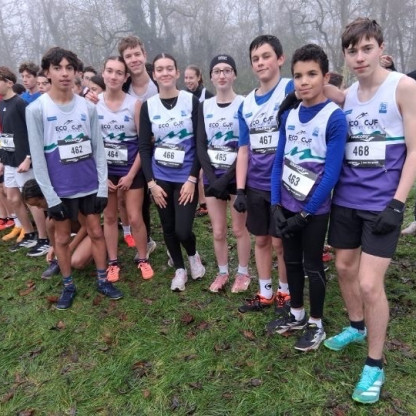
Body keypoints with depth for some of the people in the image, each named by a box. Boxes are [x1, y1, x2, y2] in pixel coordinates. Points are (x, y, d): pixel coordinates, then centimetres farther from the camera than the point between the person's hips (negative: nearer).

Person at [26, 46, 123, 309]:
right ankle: (69, 286, 29)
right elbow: (37, 157, -8)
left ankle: (103, 280, 28)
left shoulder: (88, 107, 0)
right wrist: (51, 196, -11)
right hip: (60, 189, -2)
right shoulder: (36, 110, -8)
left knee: (96, 232, 11)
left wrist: (103, 186, -3)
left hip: (90, 185, 2)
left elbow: (99, 148, 2)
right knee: (63, 237, 12)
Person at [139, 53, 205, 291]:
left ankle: (194, 255, 28)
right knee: (168, 228, 10)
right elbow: (144, 147, 1)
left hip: (186, 178, -2)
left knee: (183, 231, -7)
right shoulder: (148, 106, 2)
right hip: (160, 178, 2)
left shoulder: (192, 102, -3)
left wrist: (192, 179, -11)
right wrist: (151, 182, -6)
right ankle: (180, 269, 33)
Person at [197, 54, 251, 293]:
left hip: (237, 176, -3)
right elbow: (201, 146, 1)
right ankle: (223, 273, 27)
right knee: (218, 231, 9)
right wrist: (213, 177, -11)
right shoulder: (205, 107, 7)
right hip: (212, 176, 3)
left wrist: (226, 179, -16)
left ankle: (243, 273, 24)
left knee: (239, 229, 6)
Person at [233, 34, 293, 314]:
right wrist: (240, 189, 2)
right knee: (261, 239, 15)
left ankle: (285, 293, 29)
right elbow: (244, 149, 8)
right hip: (255, 186, 5)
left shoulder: (291, 89, -6)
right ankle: (265, 293, 32)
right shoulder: (247, 103, 8)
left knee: (281, 241, 7)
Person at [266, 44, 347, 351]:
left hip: (314, 209, -5)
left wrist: (305, 213, -14)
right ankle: (296, 314, 35)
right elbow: (279, 162, 5)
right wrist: (276, 204, -3)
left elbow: (331, 173, -17)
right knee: (291, 261, 16)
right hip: (287, 206, 5)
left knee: (312, 264, 8)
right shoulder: (288, 115, 3)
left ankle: (316, 324, 27)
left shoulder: (335, 117, -14)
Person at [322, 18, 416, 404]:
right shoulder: (345, 95, 7)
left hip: (381, 204, -5)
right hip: (345, 199, 6)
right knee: (344, 268, 16)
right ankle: (356, 326, 42)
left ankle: (375, 365, 13)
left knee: (370, 283, -7)